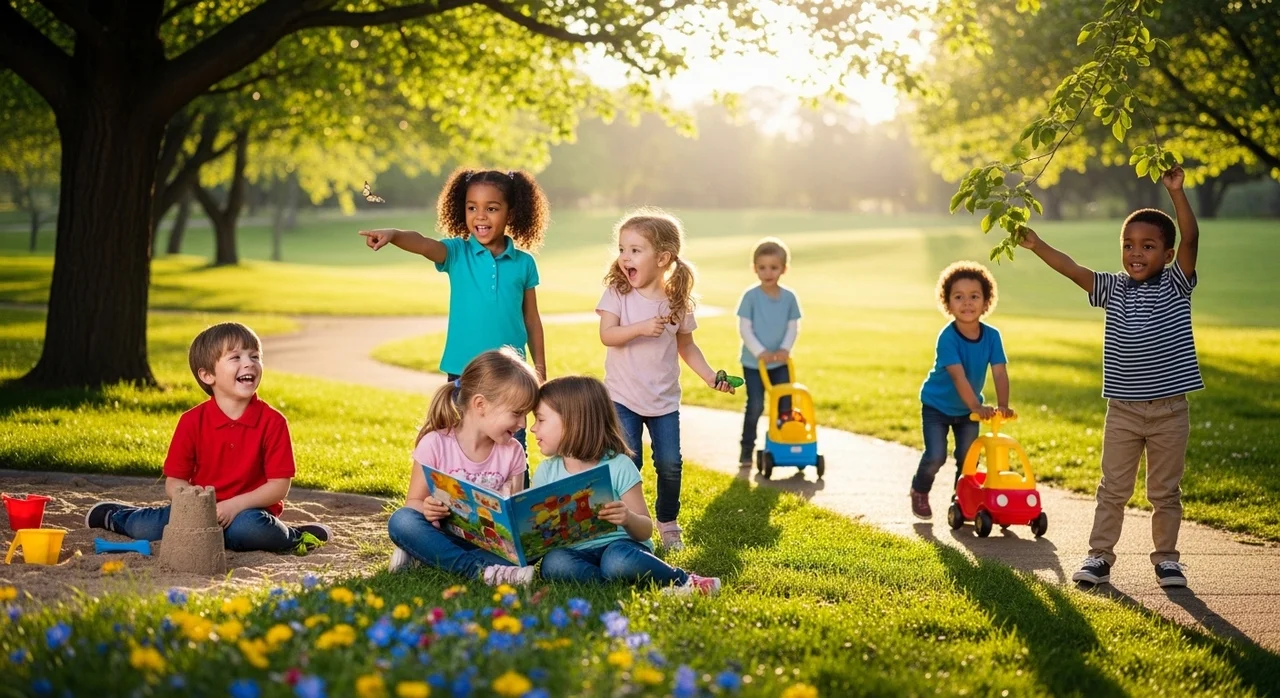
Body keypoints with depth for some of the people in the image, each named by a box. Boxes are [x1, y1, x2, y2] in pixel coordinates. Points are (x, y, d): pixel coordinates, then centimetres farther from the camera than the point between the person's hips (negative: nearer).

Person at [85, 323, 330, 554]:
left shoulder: (273, 421, -5)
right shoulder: (192, 421, -1)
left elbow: (279, 486, -8)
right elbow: (174, 483, 1)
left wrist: (235, 505, -20)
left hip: (246, 511, -3)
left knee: (248, 527, -38)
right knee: (145, 528, -18)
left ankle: (293, 537, -8)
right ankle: (115, 516, 18)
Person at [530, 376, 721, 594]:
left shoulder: (618, 466, -4)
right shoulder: (546, 472, 7)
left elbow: (645, 531, -2)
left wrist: (628, 519, -24)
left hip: (621, 546, -3)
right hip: (576, 553, 3)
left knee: (618, 560, -38)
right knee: (553, 562, -32)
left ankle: (682, 581, -15)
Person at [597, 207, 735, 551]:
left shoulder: (678, 302, -1)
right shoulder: (617, 293, -7)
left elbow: (686, 345, 10)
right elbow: (607, 334, -18)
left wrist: (709, 375, -1)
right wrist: (642, 328, -32)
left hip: (665, 400, 2)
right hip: (624, 397, -2)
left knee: (670, 464, 3)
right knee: (627, 463, -5)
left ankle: (668, 522, 23)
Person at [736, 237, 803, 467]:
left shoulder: (789, 297, 0)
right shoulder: (750, 296, -10)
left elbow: (793, 327, 2)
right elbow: (744, 328, -12)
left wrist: (785, 349, -14)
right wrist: (759, 351, -21)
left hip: (780, 362, 3)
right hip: (753, 362, -3)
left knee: (786, 404, 5)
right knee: (755, 406, -3)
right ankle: (747, 450, 9)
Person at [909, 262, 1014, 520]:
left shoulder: (992, 336, -16)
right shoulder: (947, 337, -29)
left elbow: (1000, 373, -20)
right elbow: (958, 376, -37)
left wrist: (1002, 405, -34)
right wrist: (976, 406, -45)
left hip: (968, 408, 4)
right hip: (937, 405, -4)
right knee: (936, 456, -8)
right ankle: (919, 491, 19)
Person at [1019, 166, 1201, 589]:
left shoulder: (1176, 284, -3)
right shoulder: (1113, 289, 2)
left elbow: (1191, 238, -17)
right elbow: (1073, 270, -10)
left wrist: (1175, 192, -28)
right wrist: (1037, 246, -24)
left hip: (1170, 410, -1)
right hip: (1123, 410, 2)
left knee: (1165, 491, 9)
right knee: (1113, 489, 8)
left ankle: (1166, 558, 19)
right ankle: (1099, 555, 14)